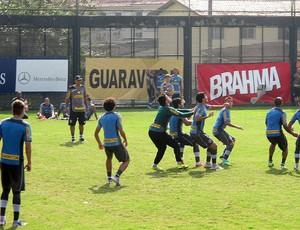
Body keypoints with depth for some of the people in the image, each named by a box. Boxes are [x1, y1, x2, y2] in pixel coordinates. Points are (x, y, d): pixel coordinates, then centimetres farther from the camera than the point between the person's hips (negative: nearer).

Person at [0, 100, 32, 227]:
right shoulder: (25, 126, -11)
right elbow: (28, 147, -11)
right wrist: (29, 163, -1)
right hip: (17, 162, -4)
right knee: (16, 191, 6)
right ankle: (16, 220, 11)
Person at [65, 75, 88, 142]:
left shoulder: (83, 87, 8)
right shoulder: (71, 88, -3)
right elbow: (67, 98, 1)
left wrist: (86, 106, 14)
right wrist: (66, 107, -5)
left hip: (82, 108, 3)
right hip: (73, 109, -3)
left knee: (82, 123, 6)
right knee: (72, 124, 0)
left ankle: (81, 136, 17)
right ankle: (72, 137, 10)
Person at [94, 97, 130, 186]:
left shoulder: (102, 118, 8)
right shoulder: (116, 116, -7)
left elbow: (96, 133, 12)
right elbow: (121, 131, -14)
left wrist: (99, 143, 27)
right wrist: (125, 140, 4)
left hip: (106, 143, 5)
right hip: (116, 142, -5)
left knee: (109, 158, 34)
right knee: (126, 160, 9)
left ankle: (109, 177, 33)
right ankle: (117, 176, -12)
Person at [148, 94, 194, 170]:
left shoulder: (162, 108, 14)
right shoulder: (168, 109, -13)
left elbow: (177, 111, 21)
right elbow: (181, 115, -14)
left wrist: (189, 111, 20)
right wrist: (192, 112, 0)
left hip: (151, 131, 8)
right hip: (159, 132, -8)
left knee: (162, 148, 23)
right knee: (175, 145, 2)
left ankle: (155, 165, 19)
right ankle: (179, 163, -5)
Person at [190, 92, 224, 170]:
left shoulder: (203, 106, 10)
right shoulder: (201, 108, -20)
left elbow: (211, 107, 28)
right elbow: (196, 119, -35)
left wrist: (222, 106, 28)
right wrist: (207, 116, -32)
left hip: (195, 132, 10)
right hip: (197, 133, -10)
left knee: (211, 145, 22)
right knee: (214, 146, -8)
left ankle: (207, 163, 24)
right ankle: (214, 165, -2)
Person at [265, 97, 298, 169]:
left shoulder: (269, 112, 12)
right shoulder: (282, 113, -6)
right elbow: (285, 126, -9)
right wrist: (292, 133, 3)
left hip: (268, 134, 5)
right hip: (278, 133, -5)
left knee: (273, 144, 37)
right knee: (285, 148, 17)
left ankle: (270, 161, 33)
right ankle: (283, 163, -4)